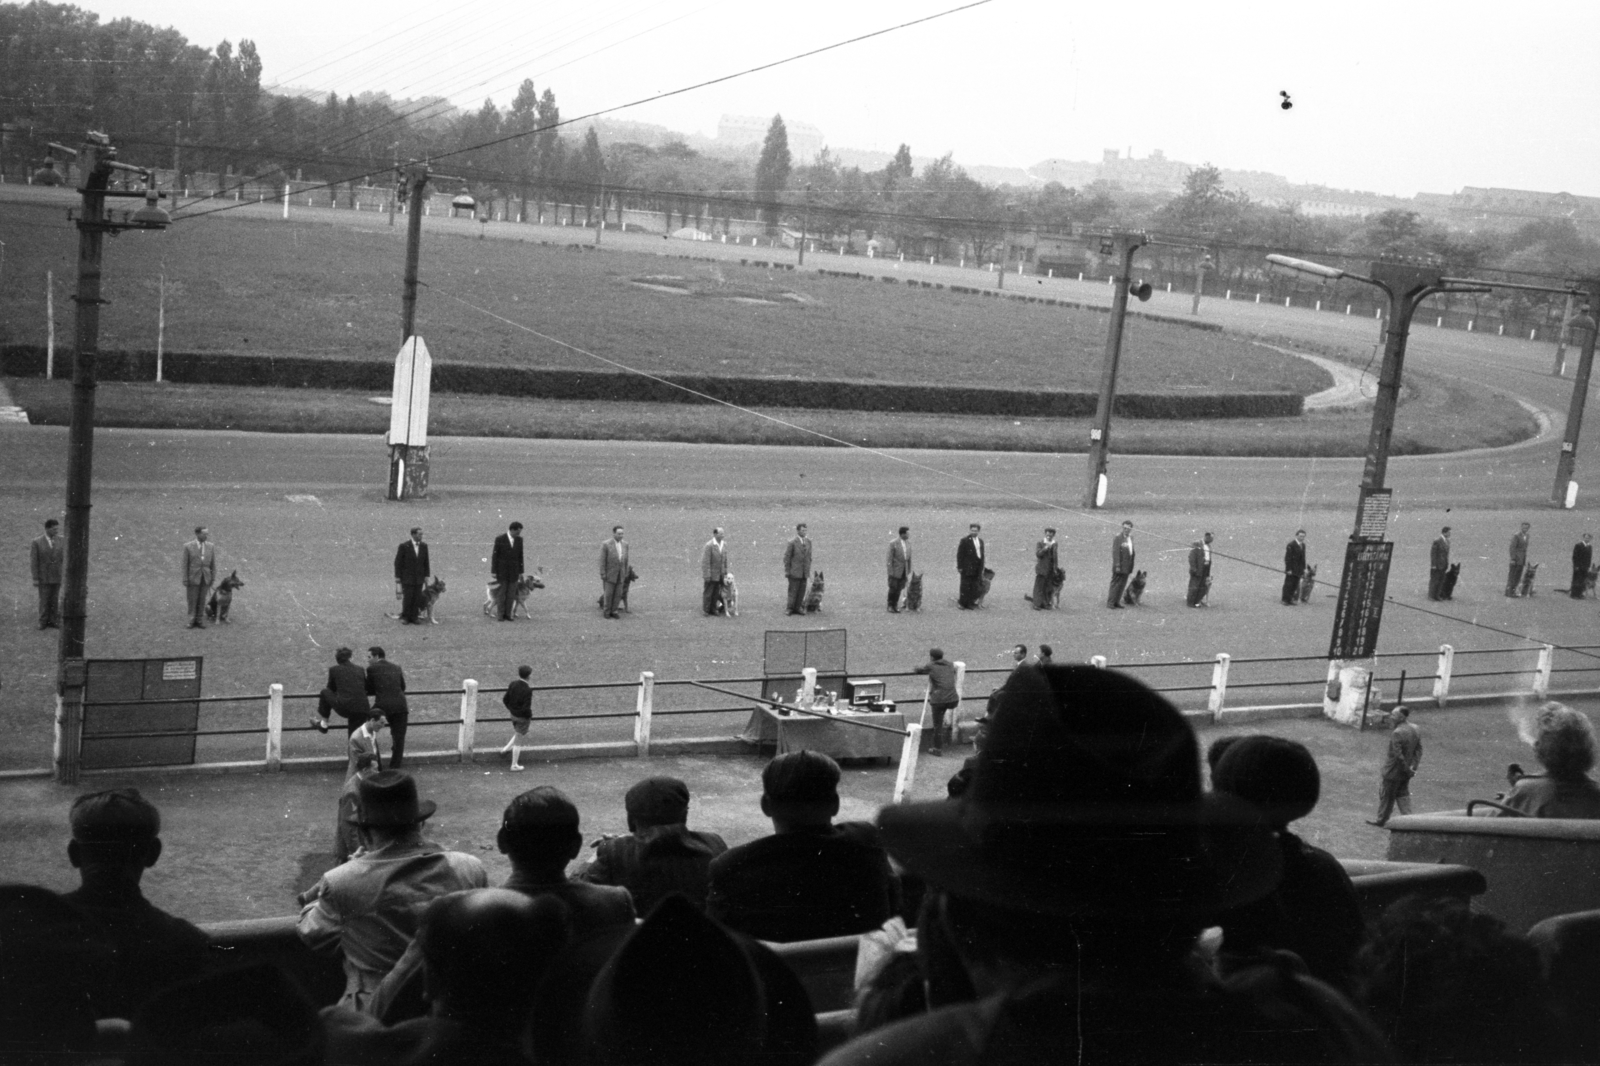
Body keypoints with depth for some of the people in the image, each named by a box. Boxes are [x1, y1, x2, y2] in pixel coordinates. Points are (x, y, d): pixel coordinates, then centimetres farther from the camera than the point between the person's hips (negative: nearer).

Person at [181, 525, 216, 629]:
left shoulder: (211, 546, 0)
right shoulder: (188, 547, -8)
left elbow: (213, 564, 5)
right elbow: (185, 565, -5)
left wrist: (213, 580, 1)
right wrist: (185, 583, -7)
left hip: (205, 579, 2)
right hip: (192, 578, -2)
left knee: (202, 601, 6)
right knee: (192, 601, 4)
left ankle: (200, 621, 14)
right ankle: (192, 621, 14)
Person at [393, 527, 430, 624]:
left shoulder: (424, 546, 4)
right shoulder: (404, 546, -8)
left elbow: (426, 562, 11)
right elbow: (398, 562, -5)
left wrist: (426, 576, 5)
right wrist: (397, 576, -7)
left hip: (419, 578, 4)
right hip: (407, 577, -4)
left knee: (417, 599, 0)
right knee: (407, 598, -5)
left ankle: (413, 619, 7)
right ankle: (404, 617, 12)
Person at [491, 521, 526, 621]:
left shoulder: (519, 539, 0)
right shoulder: (499, 539, -12)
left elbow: (520, 556, 6)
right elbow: (495, 556, -8)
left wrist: (521, 572, 6)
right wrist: (493, 572, -10)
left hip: (513, 571, 3)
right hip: (502, 570, -3)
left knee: (511, 594, 1)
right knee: (502, 593, -2)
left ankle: (507, 615, 8)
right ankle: (501, 615, 5)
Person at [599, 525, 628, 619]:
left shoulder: (625, 544, 1)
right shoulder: (605, 544, -15)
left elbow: (625, 559, 7)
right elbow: (602, 560, -13)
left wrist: (626, 574, 7)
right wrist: (602, 575, -15)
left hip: (620, 574, 4)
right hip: (609, 573, -4)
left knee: (618, 593, 5)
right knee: (608, 593, 1)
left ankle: (613, 611, 15)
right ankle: (606, 612, 15)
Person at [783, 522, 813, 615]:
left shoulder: (808, 541, 7)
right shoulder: (792, 542, -10)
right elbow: (787, 557, -7)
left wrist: (809, 569, 14)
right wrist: (787, 571, -8)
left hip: (804, 572, 5)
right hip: (794, 571, -5)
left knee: (802, 590, 5)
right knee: (793, 590, -2)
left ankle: (798, 608, 14)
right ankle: (790, 608, 6)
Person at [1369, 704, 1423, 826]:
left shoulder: (1397, 733, -27)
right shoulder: (1416, 730, 0)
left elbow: (1398, 755, -27)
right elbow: (1419, 750, 3)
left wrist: (1407, 769, -16)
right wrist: (1413, 767, 0)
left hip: (1393, 771, -7)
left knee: (1387, 796, 10)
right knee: (1403, 795, 20)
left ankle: (1382, 820, 24)